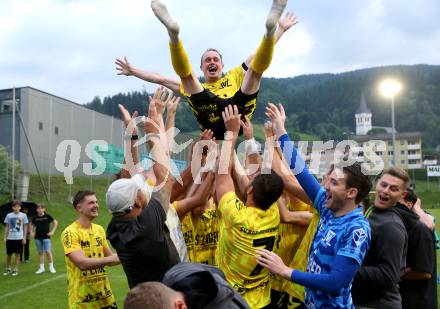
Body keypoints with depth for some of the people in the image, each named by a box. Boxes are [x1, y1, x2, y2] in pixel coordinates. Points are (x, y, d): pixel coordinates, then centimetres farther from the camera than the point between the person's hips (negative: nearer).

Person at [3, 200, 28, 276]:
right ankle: (8, 269, 23)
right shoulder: (9, 215, 3)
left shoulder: (23, 215, 0)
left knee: (17, 254, 2)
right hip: (10, 238, 1)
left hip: (19, 238, -1)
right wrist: (5, 237, 4)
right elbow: (6, 227, 9)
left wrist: (24, 238, -2)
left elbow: (25, 227, 3)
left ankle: (16, 270, 10)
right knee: (9, 254, 7)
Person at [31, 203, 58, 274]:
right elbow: (31, 225, 21)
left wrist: (52, 232, -2)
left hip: (46, 237, -3)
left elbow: (55, 223, 3)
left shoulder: (47, 216, -4)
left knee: (48, 252, -6)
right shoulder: (35, 218, 4)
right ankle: (41, 268, 16)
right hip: (38, 238, 3)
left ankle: (51, 267, 6)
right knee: (40, 252, 8)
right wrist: (32, 232, 10)